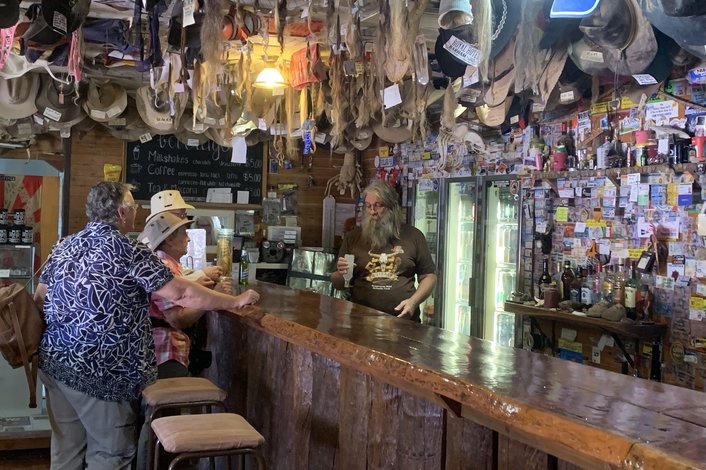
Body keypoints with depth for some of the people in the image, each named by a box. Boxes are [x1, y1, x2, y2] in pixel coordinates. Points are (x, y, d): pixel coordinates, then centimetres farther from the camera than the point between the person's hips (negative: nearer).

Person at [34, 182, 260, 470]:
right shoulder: (127, 250, -13)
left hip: (54, 360, 8)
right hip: (97, 369, -8)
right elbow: (182, 294, -15)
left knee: (67, 447, 17)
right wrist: (237, 301, -5)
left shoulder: (64, 246, 9)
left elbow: (40, 298, 16)